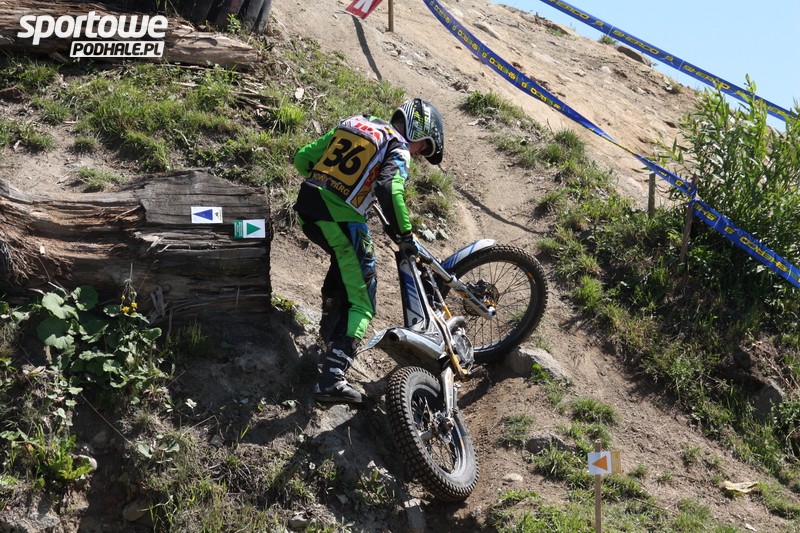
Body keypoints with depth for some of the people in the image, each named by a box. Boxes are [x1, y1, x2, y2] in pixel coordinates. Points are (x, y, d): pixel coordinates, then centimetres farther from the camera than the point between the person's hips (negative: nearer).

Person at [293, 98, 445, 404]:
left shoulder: (351, 124, 21)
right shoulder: (399, 149, 1)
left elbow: (302, 158, 19)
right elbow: (389, 188, -21)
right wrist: (405, 234, -12)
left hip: (306, 210, 8)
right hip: (340, 220, -8)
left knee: (345, 262, 36)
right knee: (361, 301, -1)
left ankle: (330, 329, 51)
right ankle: (332, 380, -13)